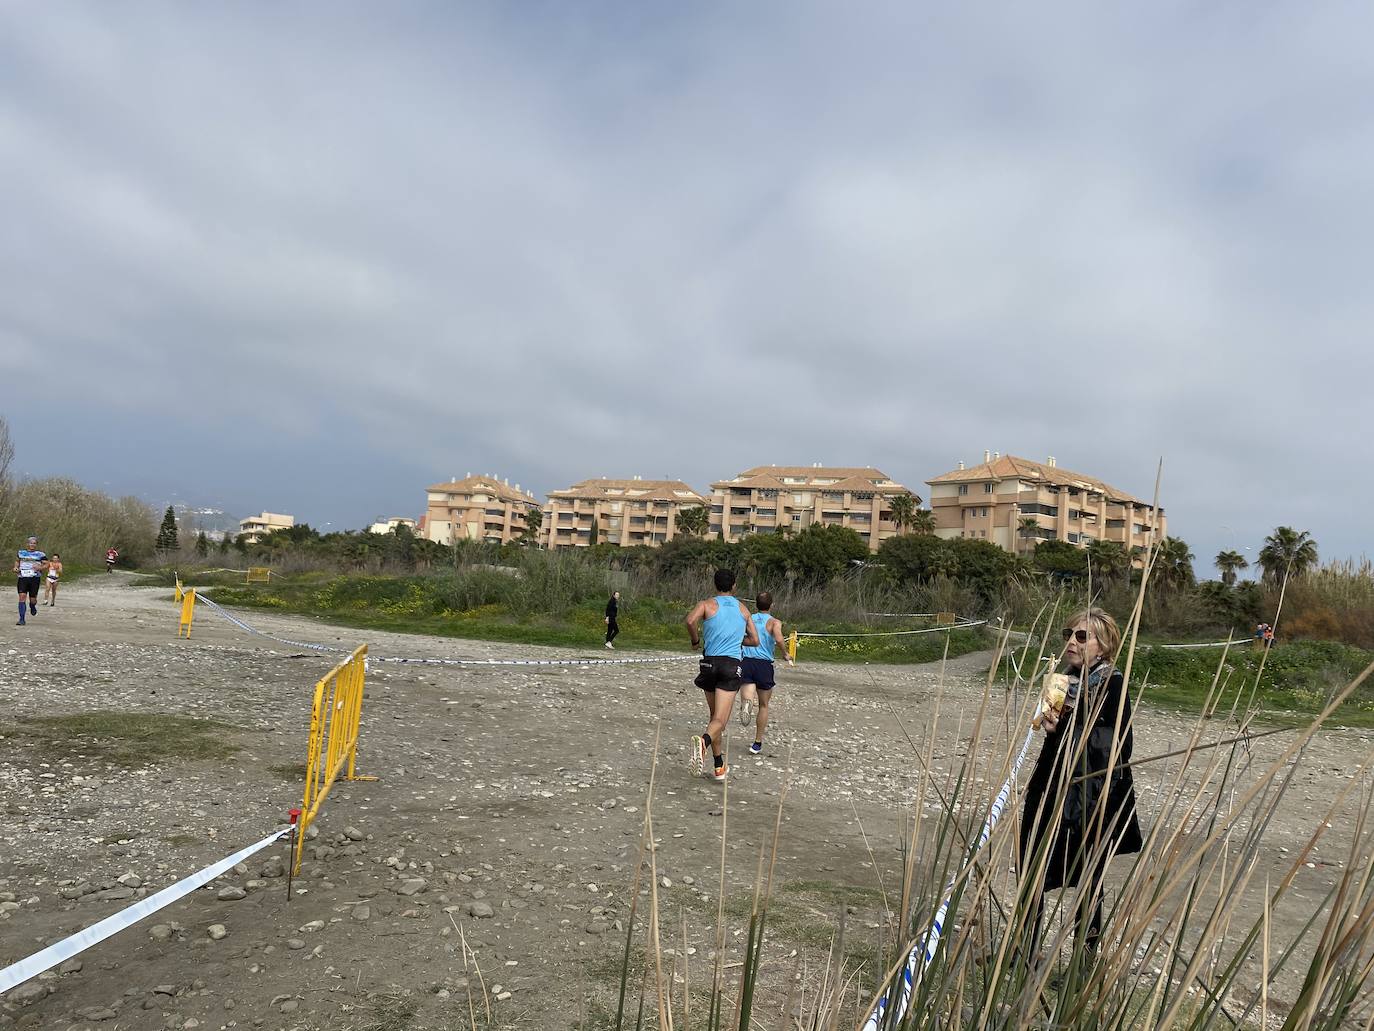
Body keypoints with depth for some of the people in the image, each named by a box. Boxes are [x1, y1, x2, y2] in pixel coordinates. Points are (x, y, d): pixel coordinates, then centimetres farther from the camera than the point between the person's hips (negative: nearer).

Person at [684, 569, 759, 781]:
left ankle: (718, 766, 21)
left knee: (715, 716, 17)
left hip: (710, 662, 1)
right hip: (732, 665, -1)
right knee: (720, 719, -11)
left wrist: (695, 641, 1)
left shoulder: (707, 604, 5)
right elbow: (755, 641, 18)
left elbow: (690, 620, -17)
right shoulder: (743, 608, 14)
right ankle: (703, 741, -43)